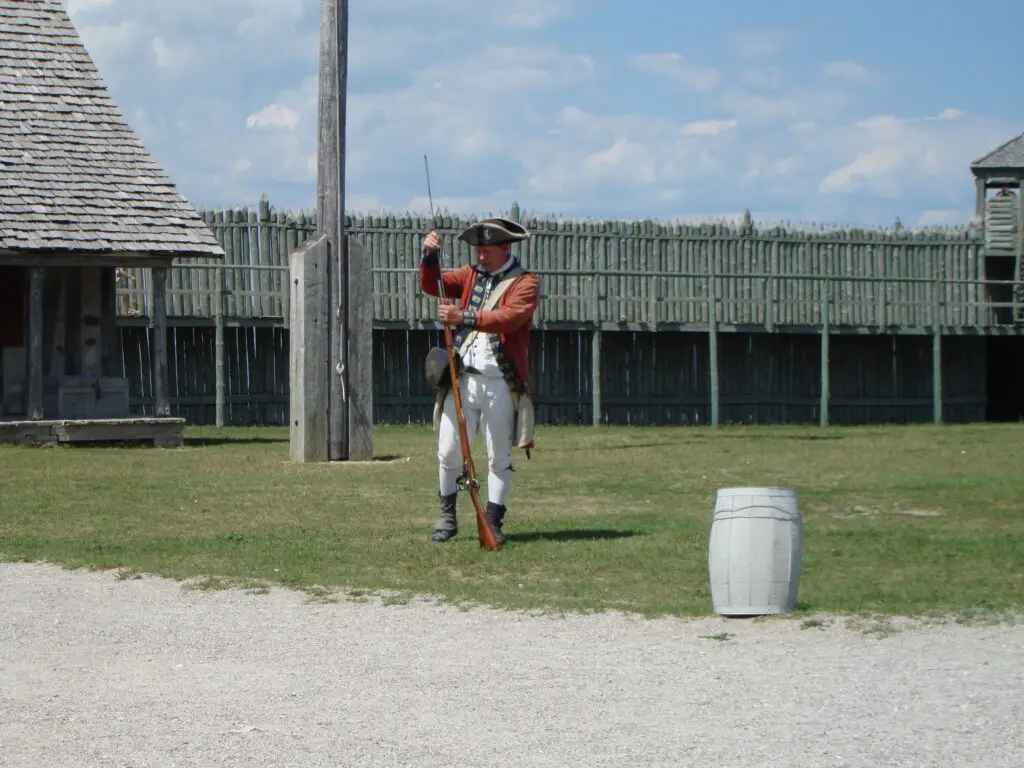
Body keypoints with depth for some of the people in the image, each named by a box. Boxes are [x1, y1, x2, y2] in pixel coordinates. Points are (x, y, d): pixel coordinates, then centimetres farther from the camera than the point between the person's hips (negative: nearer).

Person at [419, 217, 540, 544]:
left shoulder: (524, 283, -3)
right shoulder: (471, 274, 14)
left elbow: (510, 317, -20)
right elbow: (432, 285, 6)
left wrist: (464, 317, -31)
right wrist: (430, 256, -12)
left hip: (500, 384, -4)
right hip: (463, 378, 4)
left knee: (499, 458, 2)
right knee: (448, 452, 3)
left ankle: (493, 523, 9)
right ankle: (447, 517, 17)